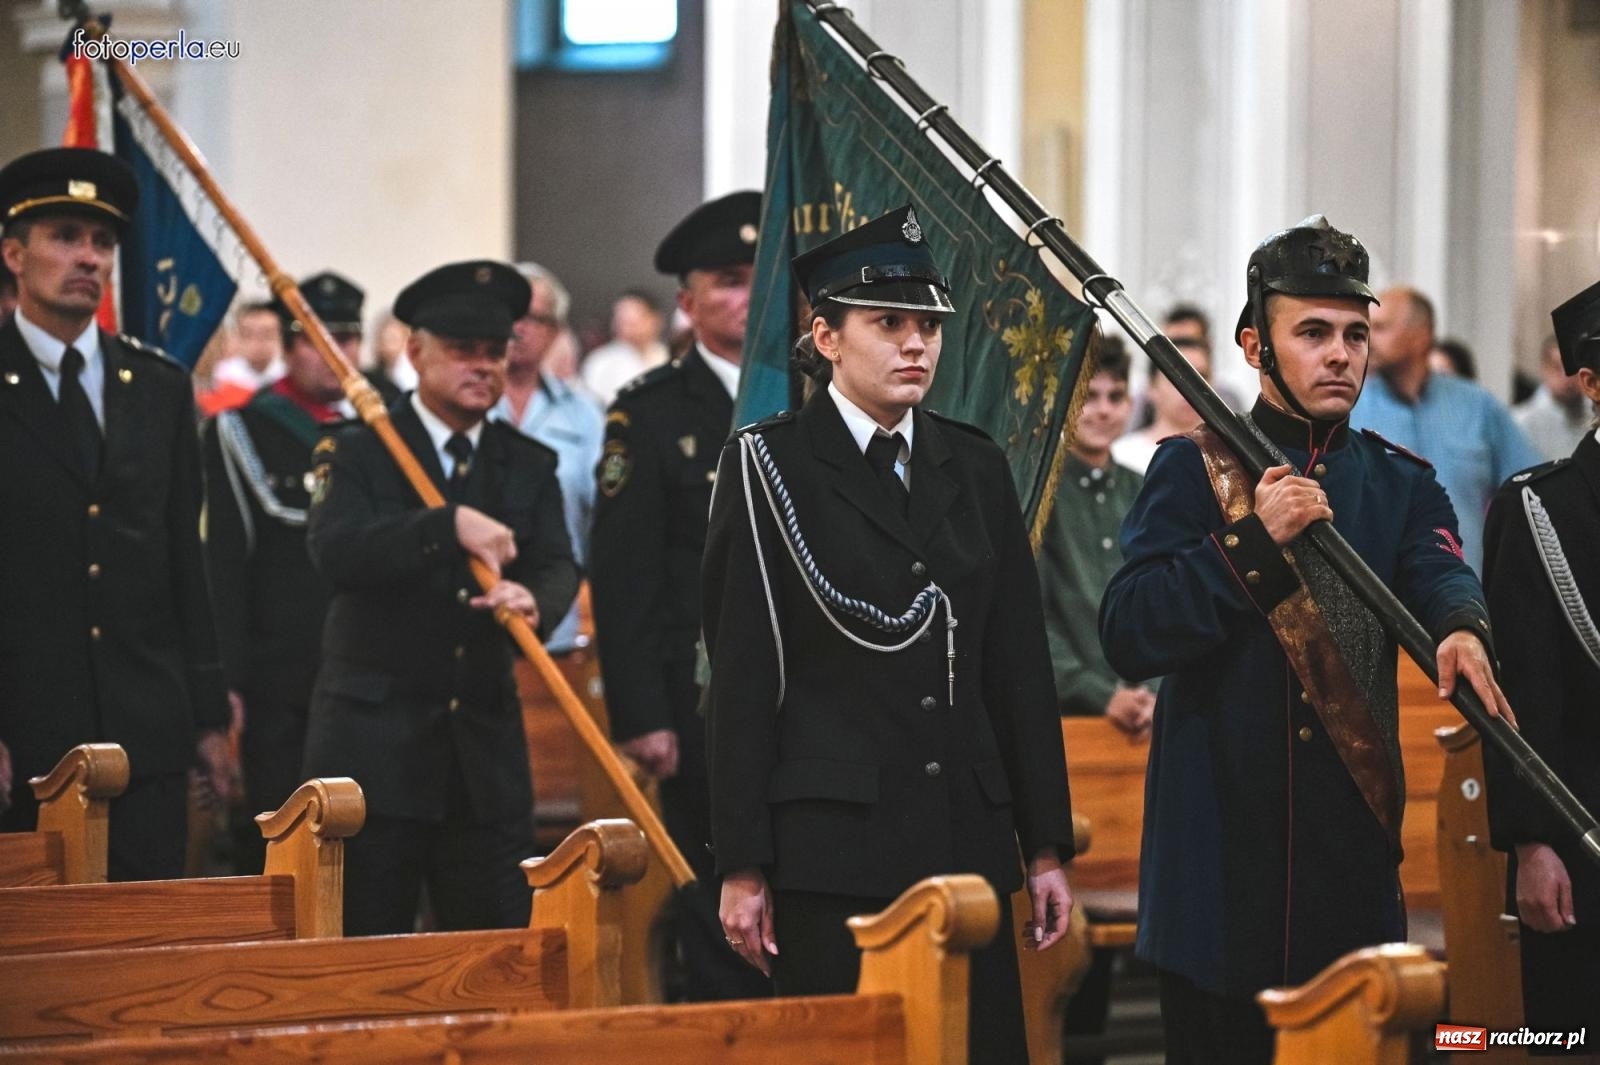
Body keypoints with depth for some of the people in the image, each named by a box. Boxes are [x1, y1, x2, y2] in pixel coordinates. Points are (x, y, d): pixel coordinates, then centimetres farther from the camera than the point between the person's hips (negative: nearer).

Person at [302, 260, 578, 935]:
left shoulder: (529, 466, 11)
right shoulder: (357, 454, -1)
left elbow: (557, 567, -3)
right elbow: (335, 554, -19)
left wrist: (532, 601, -28)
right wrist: (448, 526, -30)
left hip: (487, 748, 4)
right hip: (374, 745, -4)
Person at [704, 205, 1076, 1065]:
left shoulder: (975, 467, 13)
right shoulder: (768, 467, -1)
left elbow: (1020, 663, 13)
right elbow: (741, 677, -4)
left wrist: (1047, 847, 9)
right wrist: (741, 869, -8)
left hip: (969, 838, 4)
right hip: (832, 843, -4)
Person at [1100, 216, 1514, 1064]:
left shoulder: (1401, 484, 11)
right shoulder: (1194, 471, 2)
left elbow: (1437, 572, -11)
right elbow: (1128, 638, -9)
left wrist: (1461, 629, -34)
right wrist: (1253, 539, -19)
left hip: (1358, 861, 3)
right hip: (1223, 859, -3)